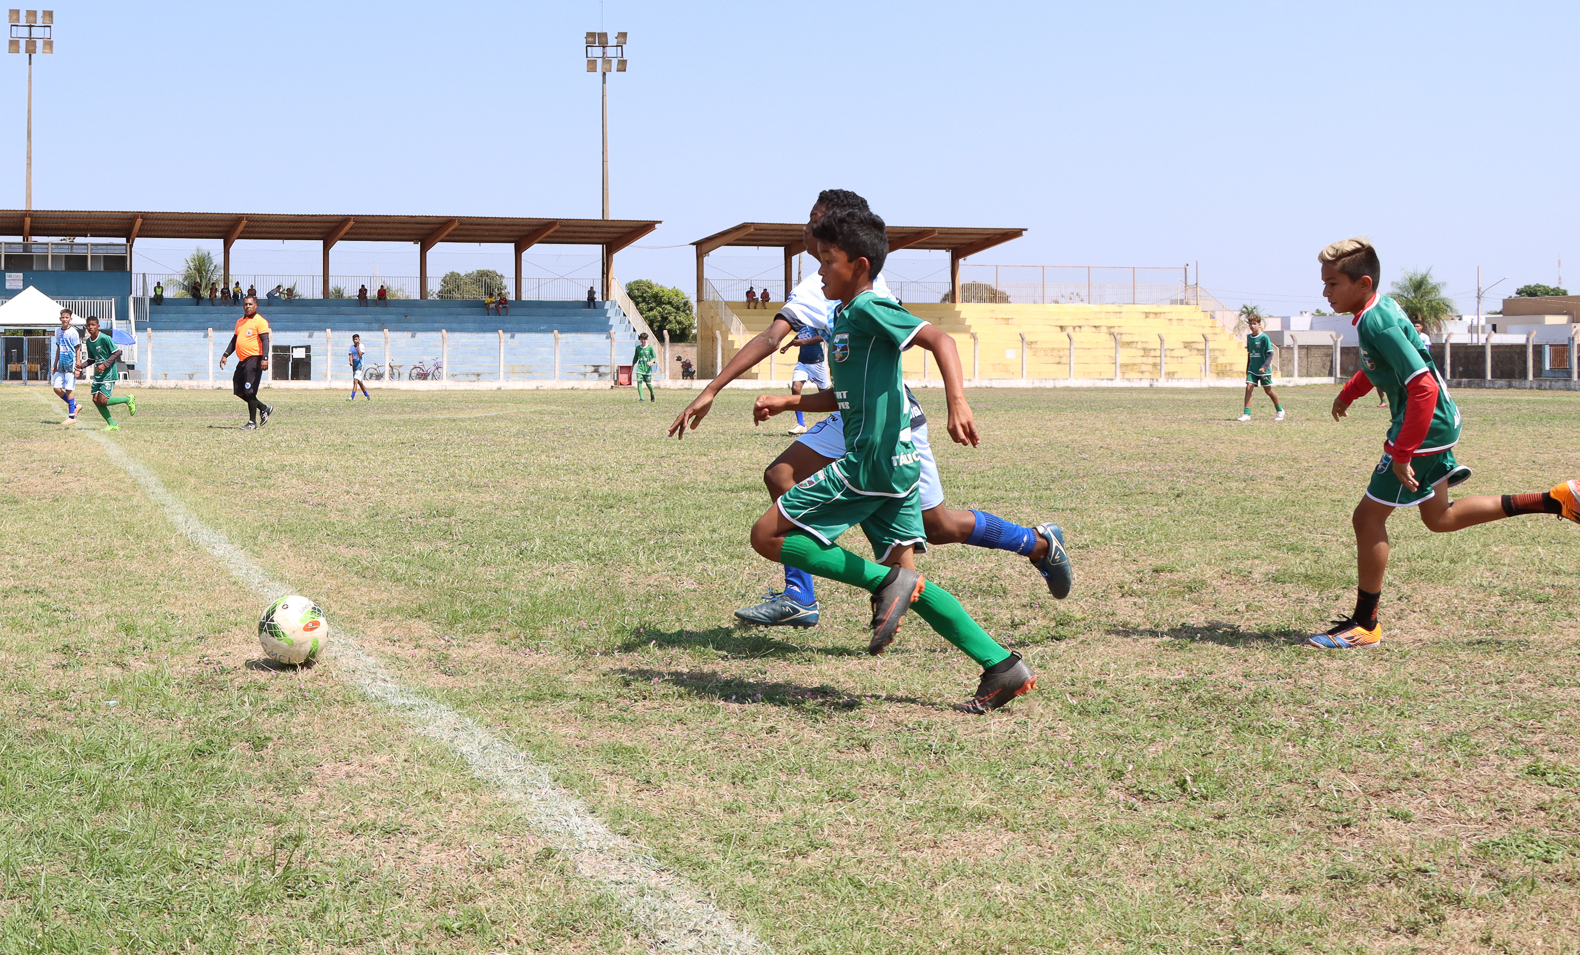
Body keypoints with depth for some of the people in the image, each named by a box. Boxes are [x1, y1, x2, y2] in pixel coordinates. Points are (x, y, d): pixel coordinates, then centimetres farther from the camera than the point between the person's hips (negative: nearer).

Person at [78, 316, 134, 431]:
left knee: (103, 401, -13)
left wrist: (105, 364, -20)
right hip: (98, 375, 8)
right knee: (96, 400, -2)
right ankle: (112, 425, 7)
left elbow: (117, 352, -12)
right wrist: (81, 365, 0)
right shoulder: (88, 342, 9)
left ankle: (128, 399, 9)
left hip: (109, 374, -7)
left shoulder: (105, 338, -14)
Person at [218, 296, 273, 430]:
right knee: (239, 391, 8)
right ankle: (264, 408, 22)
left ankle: (252, 422, 0)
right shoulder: (240, 322, 18)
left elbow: (265, 340, -14)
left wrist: (264, 358, -24)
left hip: (254, 359, -9)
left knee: (249, 391, -9)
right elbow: (234, 340, 26)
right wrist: (225, 355, 19)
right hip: (242, 360, 9)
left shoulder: (260, 321, -7)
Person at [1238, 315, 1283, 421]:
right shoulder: (1249, 337, 7)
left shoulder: (1264, 337, -12)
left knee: (1268, 391, 7)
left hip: (1264, 370, -5)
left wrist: (1265, 366, -25)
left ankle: (1280, 411, 28)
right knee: (1248, 388, -10)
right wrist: (1247, 368, 19)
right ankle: (1246, 414, -11)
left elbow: (1270, 353, -13)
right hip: (1252, 369, 5)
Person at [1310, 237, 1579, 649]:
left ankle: (1365, 624, 7)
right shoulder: (1381, 307, 4)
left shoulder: (1377, 325, -26)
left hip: (1425, 427, -10)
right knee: (1439, 519, 21)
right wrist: (1348, 394, 32)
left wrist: (1402, 455, -29)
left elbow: (1423, 387, -31)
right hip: (1439, 421, 10)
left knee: (1368, 517, -3)